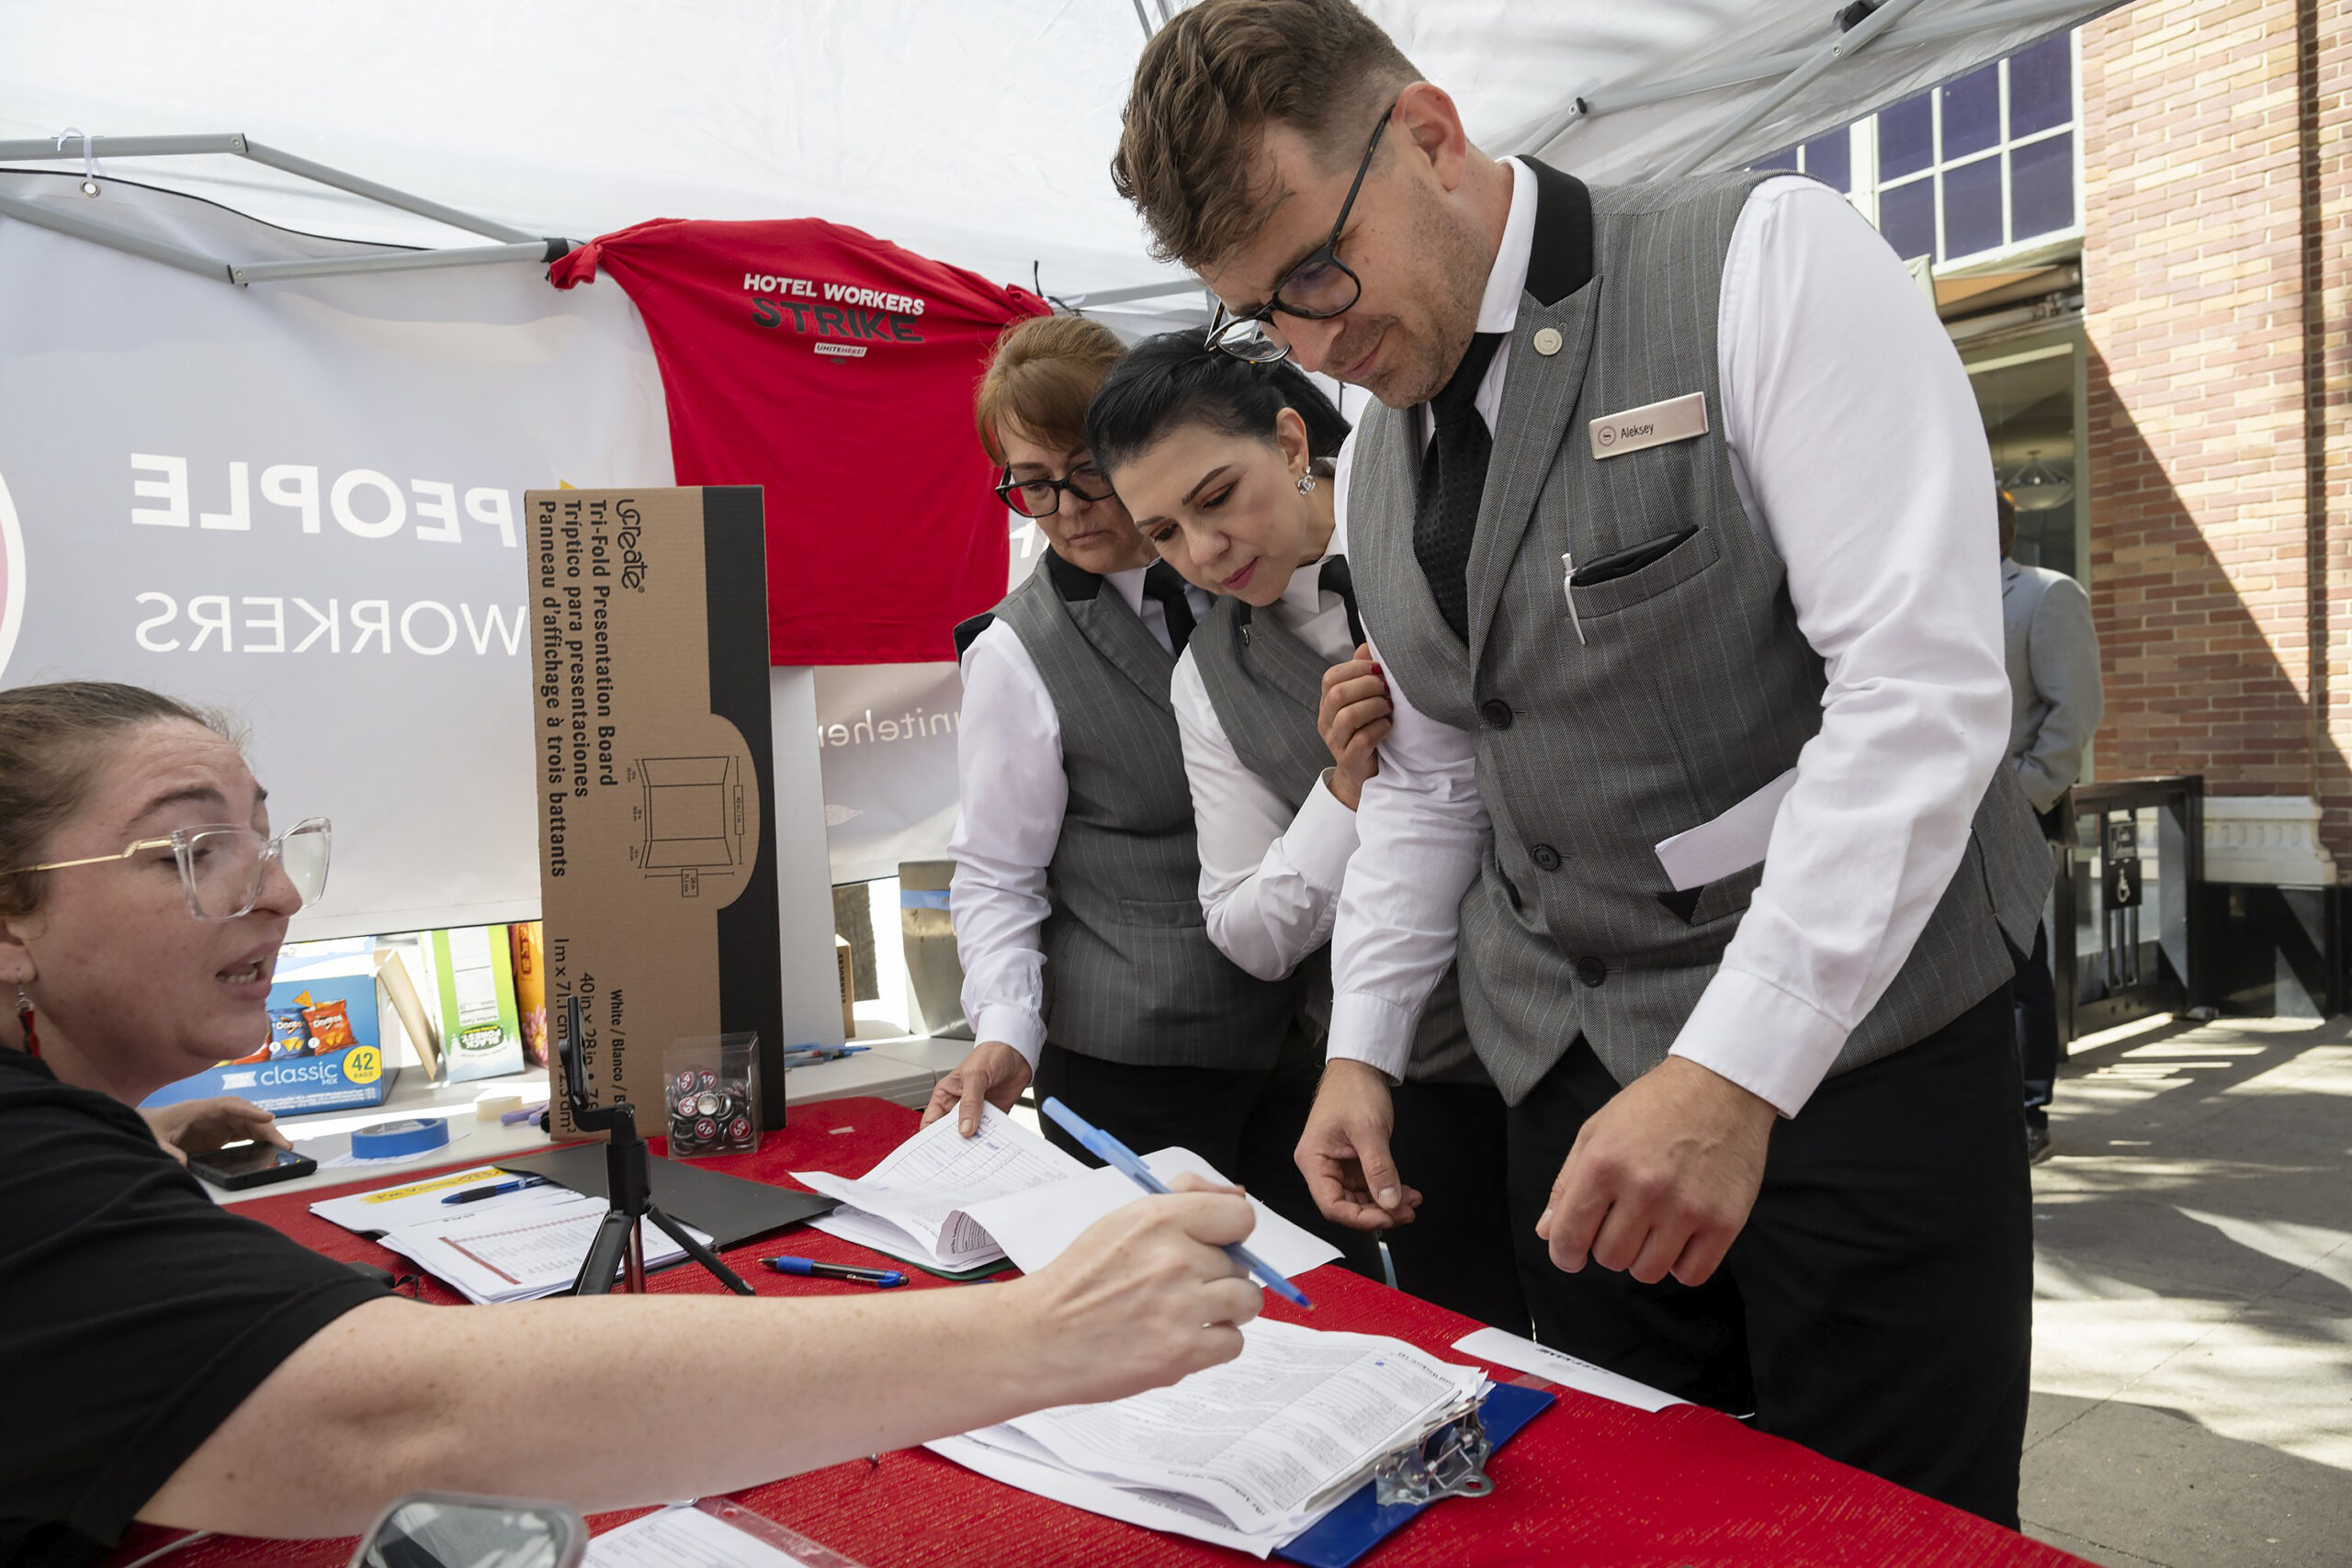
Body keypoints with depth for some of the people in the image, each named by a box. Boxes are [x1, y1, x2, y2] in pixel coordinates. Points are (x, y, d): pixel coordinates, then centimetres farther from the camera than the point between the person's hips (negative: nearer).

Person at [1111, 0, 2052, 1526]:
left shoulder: (1763, 259, -10)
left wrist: (1736, 1069, -24)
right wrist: (1364, 1048, 11)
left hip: (1859, 1042, -4)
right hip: (1577, 1076, 5)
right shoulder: (1376, 459, 9)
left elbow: (1923, 686, -19)